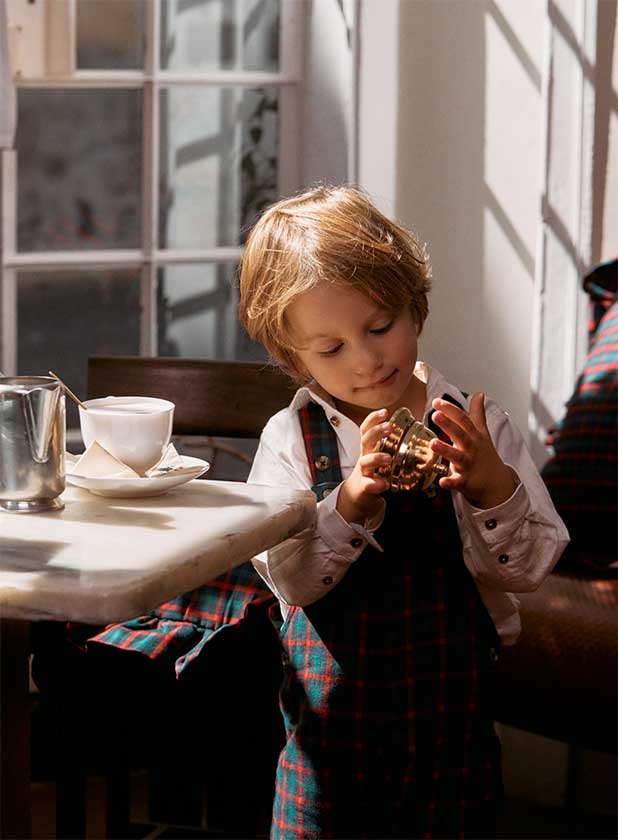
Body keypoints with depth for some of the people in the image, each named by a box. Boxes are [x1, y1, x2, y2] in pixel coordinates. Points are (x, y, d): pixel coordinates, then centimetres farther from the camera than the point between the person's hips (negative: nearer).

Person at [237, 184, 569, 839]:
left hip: (452, 714, 1)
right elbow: (289, 577, -13)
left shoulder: (477, 425, -3)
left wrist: (493, 487, -23)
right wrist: (351, 502, -28)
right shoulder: (291, 438, -4)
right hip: (332, 716, 0)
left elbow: (532, 564, -6)